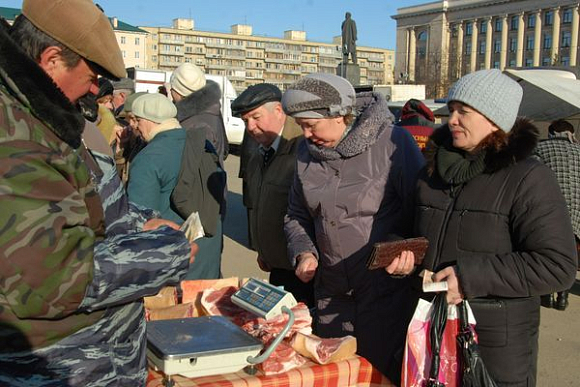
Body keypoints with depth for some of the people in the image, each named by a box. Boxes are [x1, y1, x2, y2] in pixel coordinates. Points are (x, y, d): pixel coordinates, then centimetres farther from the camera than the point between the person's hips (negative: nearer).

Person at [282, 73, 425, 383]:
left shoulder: (392, 143, -14)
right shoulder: (307, 153, 5)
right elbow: (297, 217, 15)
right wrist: (304, 252, -1)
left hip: (386, 296, -5)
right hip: (331, 296, 6)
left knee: (383, 373, 6)